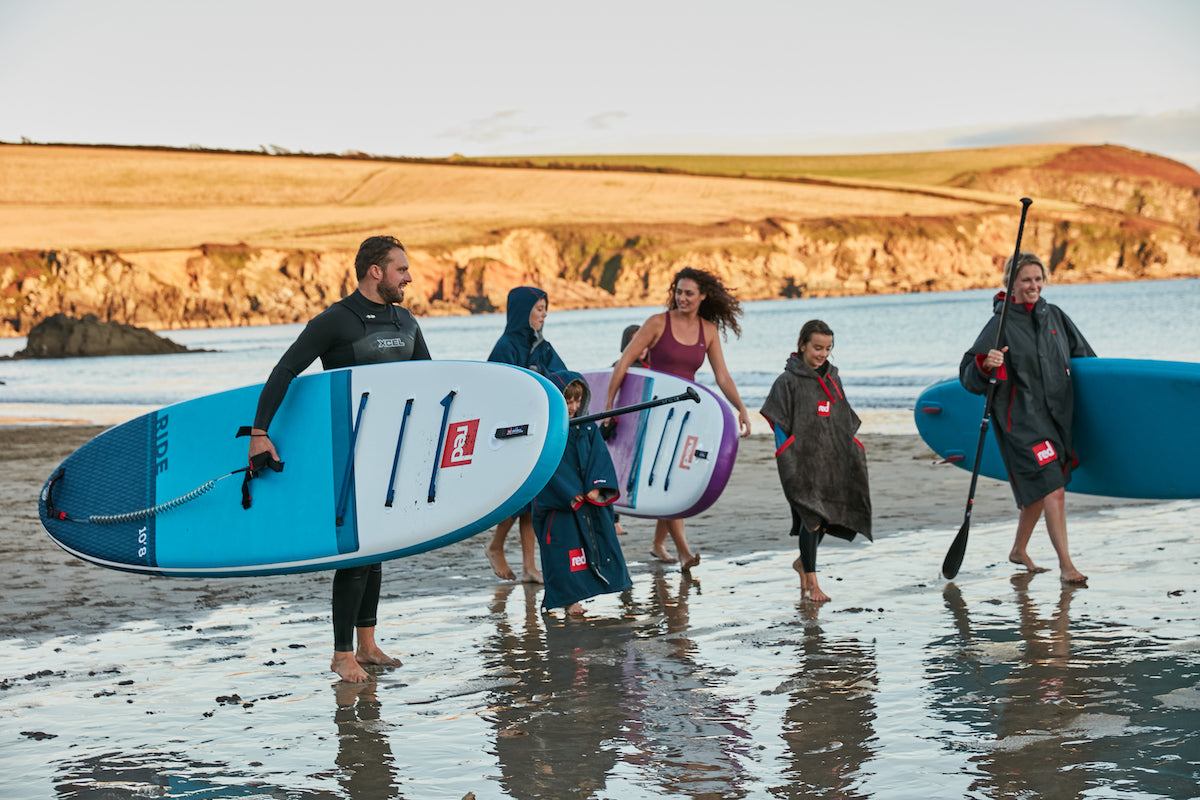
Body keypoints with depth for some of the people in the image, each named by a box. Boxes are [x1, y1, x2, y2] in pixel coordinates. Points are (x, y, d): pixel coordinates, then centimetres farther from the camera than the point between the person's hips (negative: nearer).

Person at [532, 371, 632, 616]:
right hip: (558, 503, -5)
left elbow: (599, 457, 2)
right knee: (564, 545, -5)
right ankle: (568, 597, 1)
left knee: (601, 538, 10)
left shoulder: (588, 428, 7)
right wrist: (571, 494, -17)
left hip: (590, 501, 5)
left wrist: (596, 487, -13)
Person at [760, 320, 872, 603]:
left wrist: (851, 452, 13)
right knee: (811, 516, -11)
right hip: (803, 460, -6)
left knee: (831, 515, 5)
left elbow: (846, 421, 20)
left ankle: (803, 562, 29)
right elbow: (780, 424, -5)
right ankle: (811, 583, -5)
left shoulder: (833, 379, 13)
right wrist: (788, 463, -11)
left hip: (831, 460, 6)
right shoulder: (788, 381, -4)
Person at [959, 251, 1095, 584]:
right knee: (1052, 490, -14)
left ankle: (1019, 551, 35)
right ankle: (1066, 565, -10)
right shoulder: (1001, 324, -9)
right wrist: (985, 366, -33)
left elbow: (1084, 357, 22)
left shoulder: (1054, 316, 8)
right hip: (1021, 421, -6)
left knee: (1038, 491, 16)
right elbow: (969, 377, -13)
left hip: (1056, 415, 6)